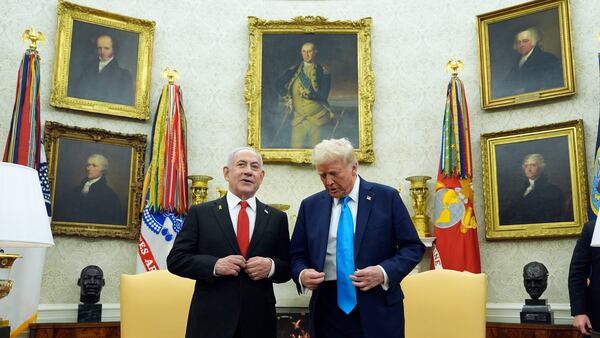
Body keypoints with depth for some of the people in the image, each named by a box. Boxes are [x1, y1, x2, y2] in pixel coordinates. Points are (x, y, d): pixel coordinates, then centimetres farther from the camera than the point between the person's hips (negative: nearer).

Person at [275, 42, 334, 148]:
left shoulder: (322, 72, -4)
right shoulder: (295, 70, 7)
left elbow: (323, 95, -11)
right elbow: (278, 83, 13)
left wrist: (309, 94, -25)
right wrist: (287, 98, 3)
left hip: (317, 116, -3)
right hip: (299, 117, 3)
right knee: (296, 146, 0)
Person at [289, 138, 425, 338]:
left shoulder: (387, 198, -2)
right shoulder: (310, 206, 7)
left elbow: (413, 247, -1)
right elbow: (297, 254, 11)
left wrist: (384, 272, -16)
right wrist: (302, 274, -10)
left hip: (378, 310, -2)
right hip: (327, 312, 2)